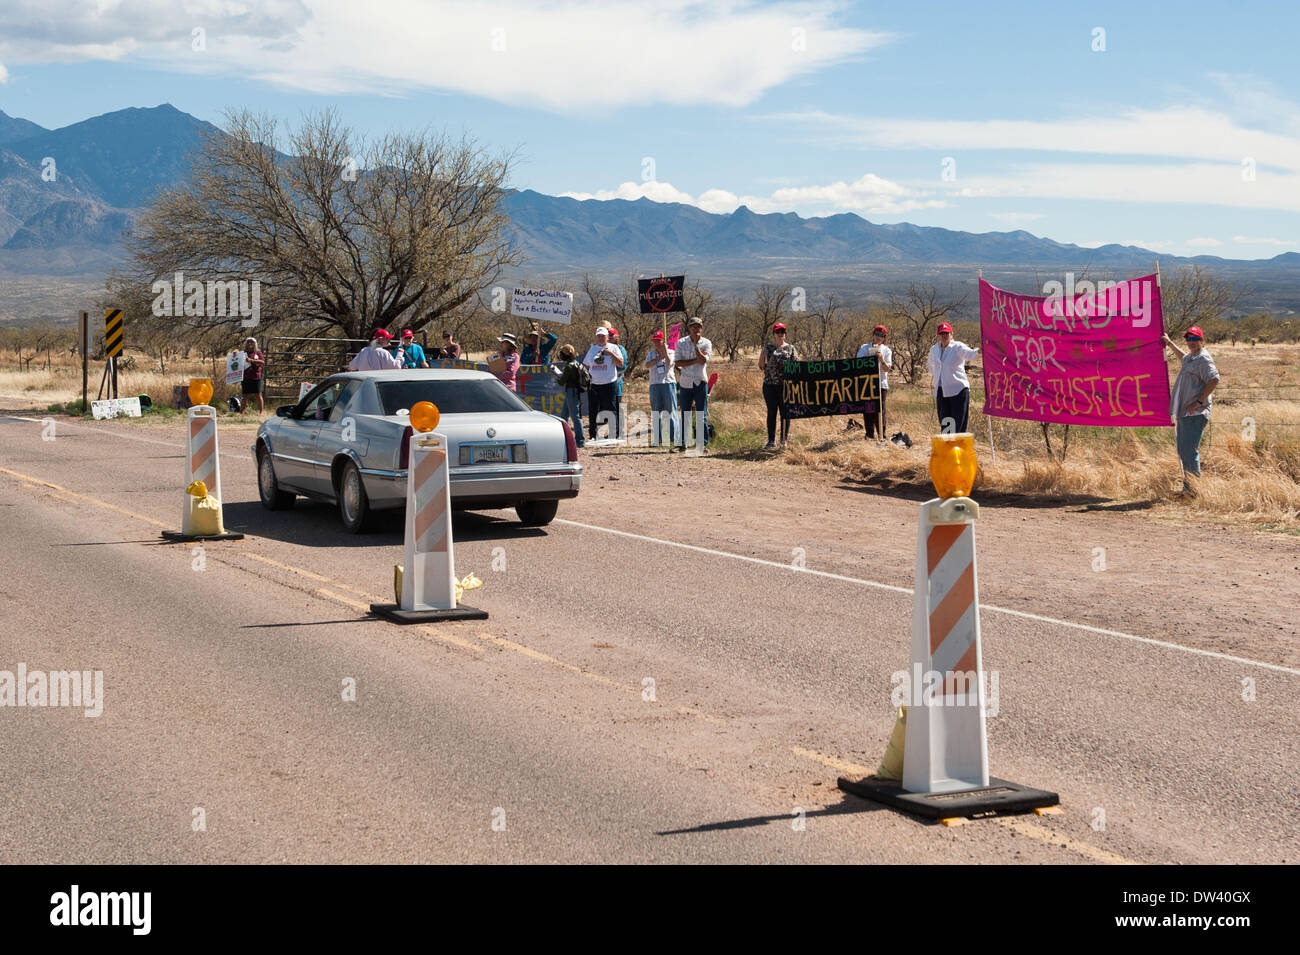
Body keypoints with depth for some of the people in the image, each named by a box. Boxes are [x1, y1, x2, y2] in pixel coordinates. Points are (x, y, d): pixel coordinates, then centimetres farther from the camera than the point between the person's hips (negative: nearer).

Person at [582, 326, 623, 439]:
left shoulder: (613, 348, 5)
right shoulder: (592, 349, 16)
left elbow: (620, 363, -5)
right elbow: (586, 366, 21)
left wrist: (611, 353, -15)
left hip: (608, 383, -4)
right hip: (593, 384, 4)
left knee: (610, 410, -4)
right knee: (593, 411, 3)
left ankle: (614, 435, 0)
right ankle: (593, 435, 8)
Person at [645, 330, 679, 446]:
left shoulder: (670, 353, 7)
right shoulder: (651, 354, 14)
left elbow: (669, 362, -14)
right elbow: (647, 365, -6)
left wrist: (665, 351, -9)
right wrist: (660, 357, -7)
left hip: (669, 383, -3)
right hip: (654, 385, 3)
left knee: (671, 412, -6)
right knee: (656, 414, 3)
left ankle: (673, 439, -7)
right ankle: (658, 440, 7)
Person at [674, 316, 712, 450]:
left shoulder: (706, 343, 1)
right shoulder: (681, 343, 4)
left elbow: (704, 361, -14)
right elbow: (677, 362, -6)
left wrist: (696, 344, -12)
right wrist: (695, 360, -13)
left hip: (700, 383, -1)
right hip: (685, 383, 1)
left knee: (701, 416, -2)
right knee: (684, 415, 5)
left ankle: (704, 443, 2)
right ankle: (682, 443, 11)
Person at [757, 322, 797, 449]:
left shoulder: (791, 348, 8)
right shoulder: (767, 348, 9)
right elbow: (761, 365, 8)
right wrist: (763, 353, -7)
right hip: (770, 385, 1)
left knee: (785, 412, 1)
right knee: (771, 413, 3)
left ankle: (784, 439, 11)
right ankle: (771, 441, 8)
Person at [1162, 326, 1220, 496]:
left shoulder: (1204, 359, -11)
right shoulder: (1190, 357, 19)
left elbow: (1214, 380, -25)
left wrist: (1200, 402, -23)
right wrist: (1170, 343, 50)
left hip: (1195, 413, -10)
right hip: (1184, 412, 10)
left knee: (1190, 451, -12)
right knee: (1183, 451, 13)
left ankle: (1194, 488, -9)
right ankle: (1187, 486, 19)